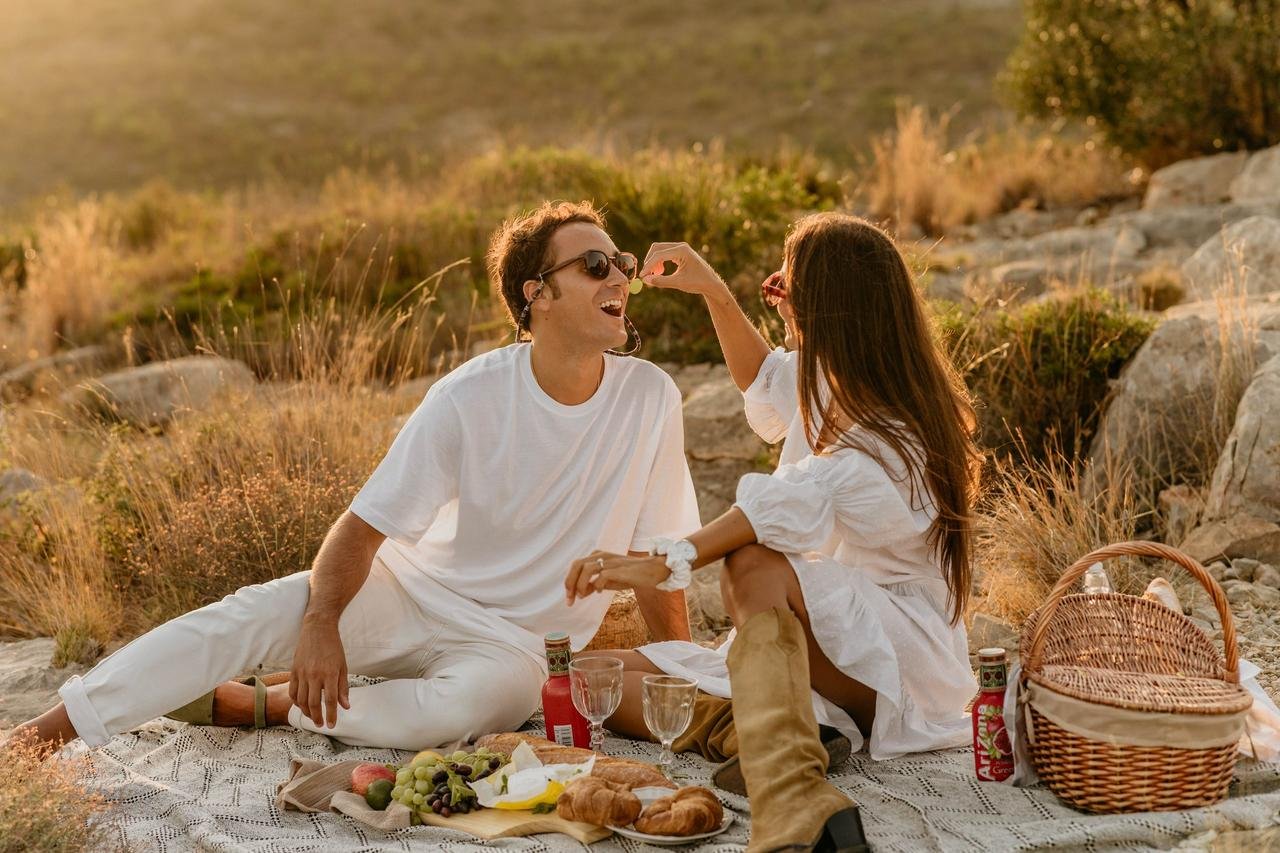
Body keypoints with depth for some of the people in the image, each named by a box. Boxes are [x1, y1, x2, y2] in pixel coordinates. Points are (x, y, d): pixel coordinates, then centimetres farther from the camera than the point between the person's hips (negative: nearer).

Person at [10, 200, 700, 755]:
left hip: (520, 639, 0)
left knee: (499, 689, -35)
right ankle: (53, 728, -19)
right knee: (259, 612, -24)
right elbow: (363, 525, -14)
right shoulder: (469, 398, -15)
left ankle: (261, 707, -18)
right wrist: (322, 621, -32)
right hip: (417, 585, 0)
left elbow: (655, 558, -2)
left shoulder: (648, 398, -12)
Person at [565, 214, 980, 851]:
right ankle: (768, 735, -31)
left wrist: (662, 565, -47)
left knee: (755, 567, -39)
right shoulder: (833, 387, 8)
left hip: (901, 663, -9)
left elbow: (790, 506, -37)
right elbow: (764, 380, 32)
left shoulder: (888, 442, -20)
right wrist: (713, 293, 20)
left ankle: (791, 800, -56)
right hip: (809, 652, 9)